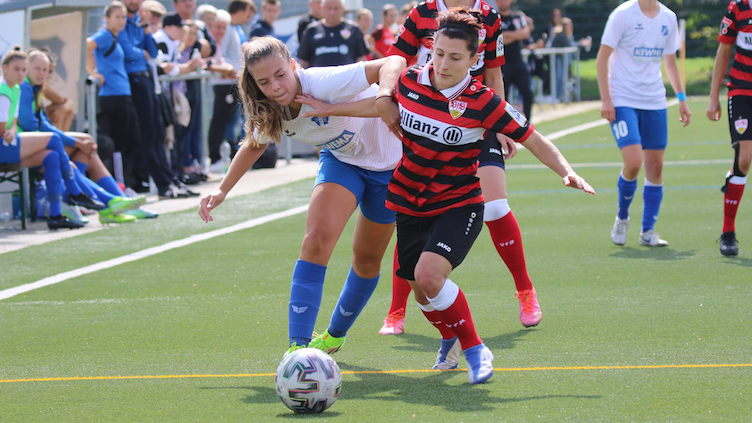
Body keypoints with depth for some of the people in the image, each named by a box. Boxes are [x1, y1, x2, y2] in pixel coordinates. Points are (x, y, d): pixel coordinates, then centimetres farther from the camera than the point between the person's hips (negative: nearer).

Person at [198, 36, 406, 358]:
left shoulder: (322, 84, -37)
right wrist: (222, 190, 6)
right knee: (317, 238, -21)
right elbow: (254, 144, 8)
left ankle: (335, 335, 37)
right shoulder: (269, 112, -17)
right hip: (340, 159, 4)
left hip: (387, 161, -4)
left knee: (367, 260, 11)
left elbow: (393, 63, -41)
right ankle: (298, 344, -23)